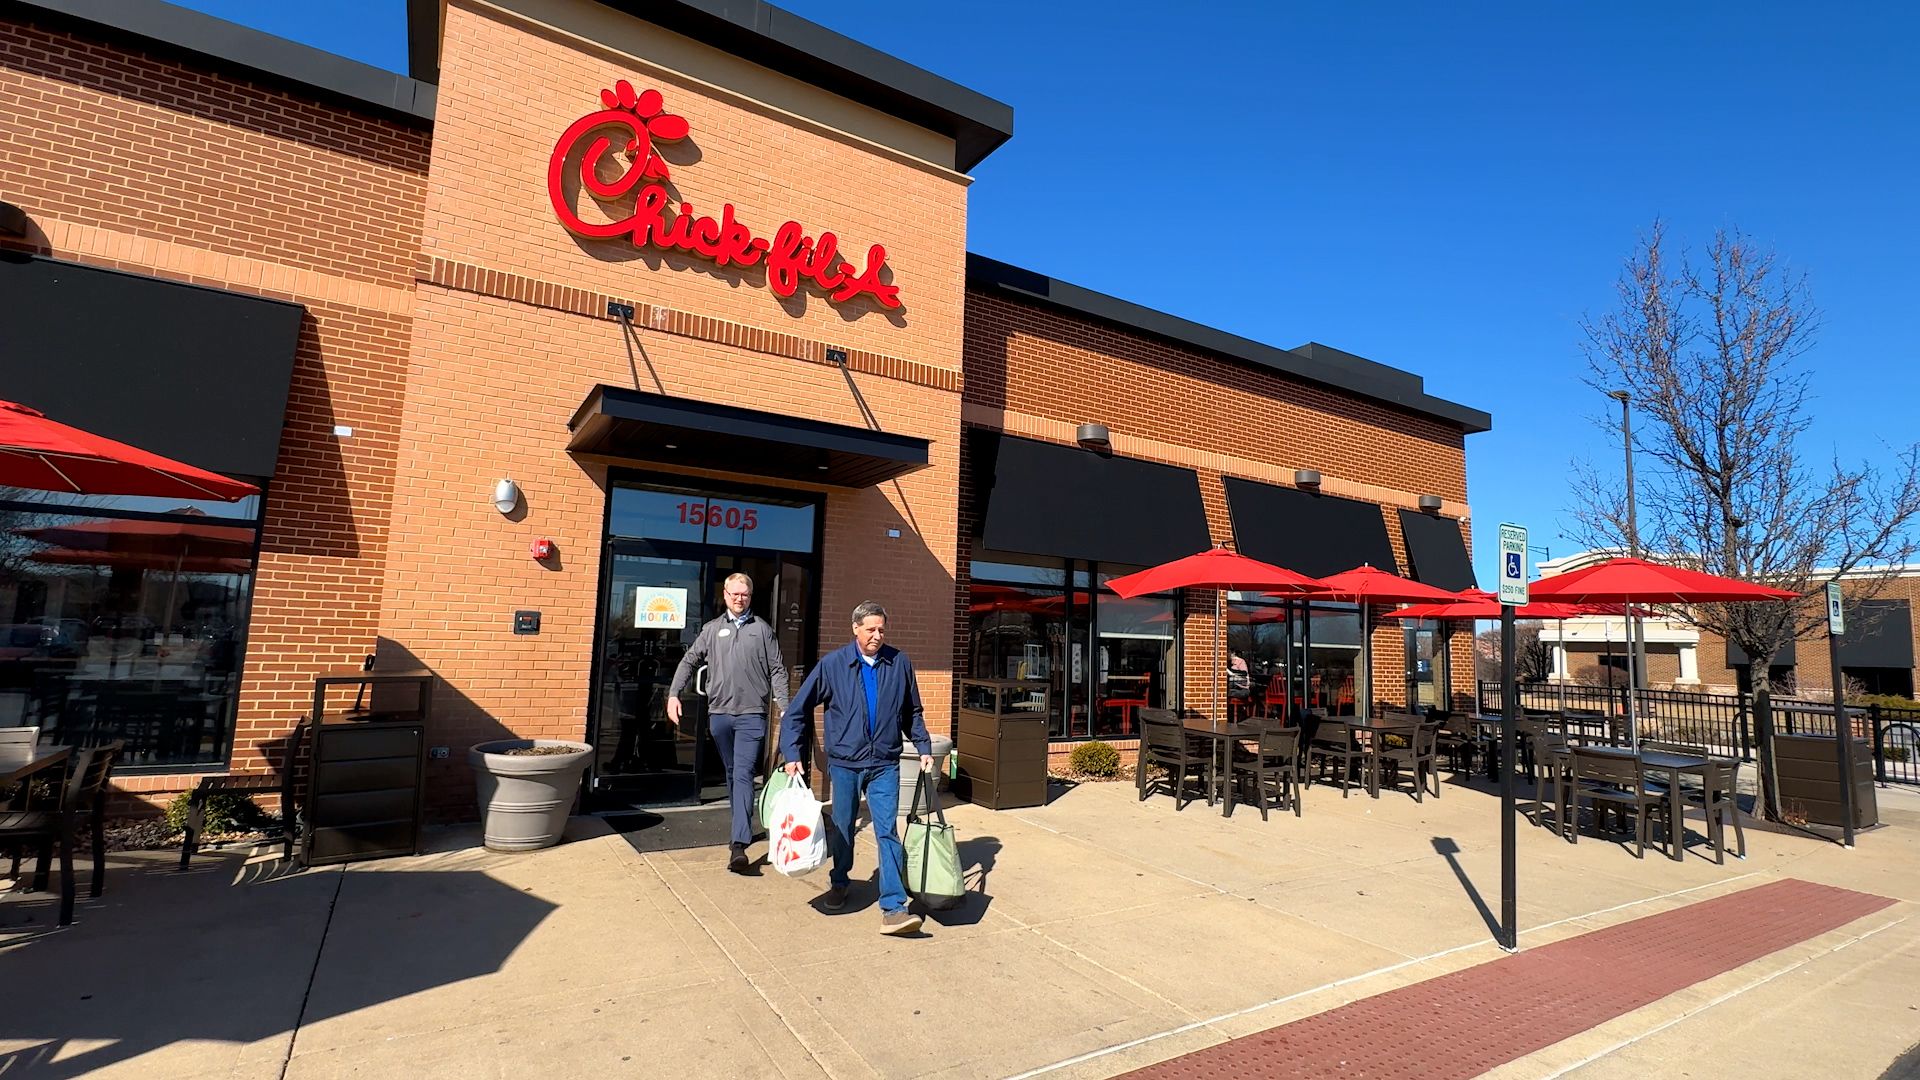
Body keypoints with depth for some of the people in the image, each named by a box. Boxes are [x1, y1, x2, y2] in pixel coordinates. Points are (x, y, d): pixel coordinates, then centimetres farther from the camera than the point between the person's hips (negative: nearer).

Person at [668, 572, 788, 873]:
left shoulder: (762, 629, 4)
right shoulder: (712, 629, 10)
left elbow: (777, 671, 3)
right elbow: (689, 661, 11)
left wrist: (783, 707, -6)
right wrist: (673, 694, -2)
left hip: (752, 714, -3)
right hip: (720, 713, 3)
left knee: (743, 776, -11)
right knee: (731, 774, 16)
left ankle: (738, 844, -15)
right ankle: (743, 828, 32)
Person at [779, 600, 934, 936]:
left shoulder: (899, 663, -2)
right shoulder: (832, 664, -7)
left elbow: (913, 713, 11)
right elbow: (797, 711, -2)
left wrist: (924, 748, 6)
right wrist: (791, 754, -7)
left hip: (884, 764, 0)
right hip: (844, 762, 0)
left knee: (887, 832, -4)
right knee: (842, 829, 15)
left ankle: (893, 908, -1)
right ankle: (839, 883, 40)